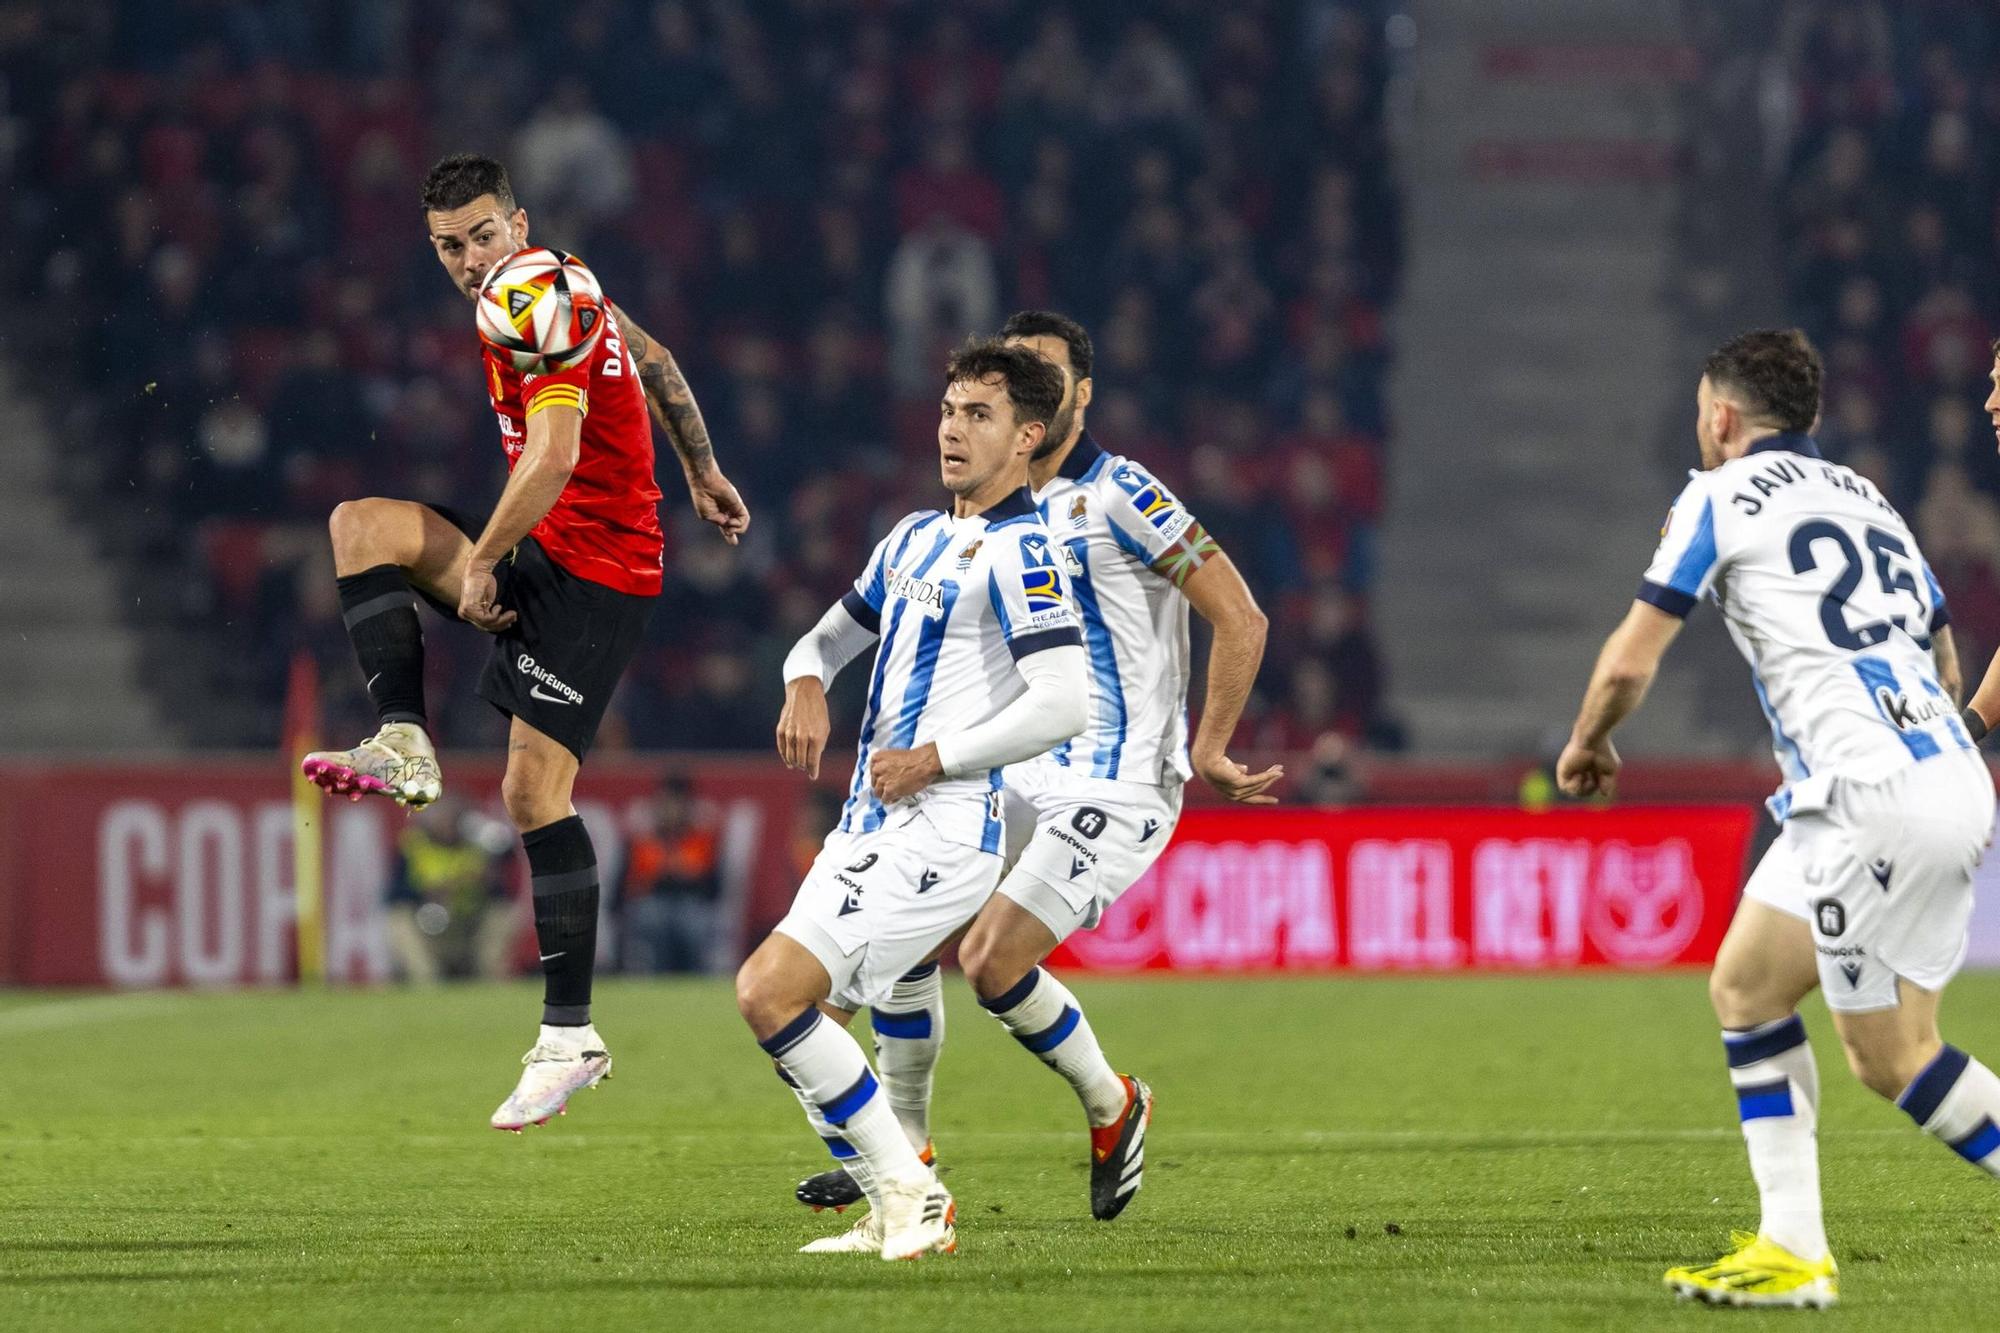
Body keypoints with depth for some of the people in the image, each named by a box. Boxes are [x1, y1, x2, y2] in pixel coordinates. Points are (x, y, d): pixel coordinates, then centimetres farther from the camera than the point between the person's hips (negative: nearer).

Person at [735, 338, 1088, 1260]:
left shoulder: (1019, 550, -11)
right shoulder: (915, 536, 17)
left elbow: (1063, 704, -21)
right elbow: (833, 633, 29)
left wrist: (933, 759, -16)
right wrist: (806, 685, 5)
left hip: (939, 830, -9)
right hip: (868, 828, 9)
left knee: (770, 994, -18)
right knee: (805, 1024, 7)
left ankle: (908, 1191, -10)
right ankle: (896, 1217, 14)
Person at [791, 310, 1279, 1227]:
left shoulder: (1120, 497, -13)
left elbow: (1240, 619, -14)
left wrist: (1208, 753, -11)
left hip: (1118, 788, -8)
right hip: (1023, 780, 8)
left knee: (993, 960, -19)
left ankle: (1111, 1107, 6)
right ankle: (902, 1149, 14)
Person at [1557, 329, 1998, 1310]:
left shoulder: (1723, 496, 2)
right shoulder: (1867, 498, 23)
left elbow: (1629, 664, 1)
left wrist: (1585, 746, 20)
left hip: (1867, 794, -8)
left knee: (1894, 1060, -2)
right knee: (1744, 988, 14)